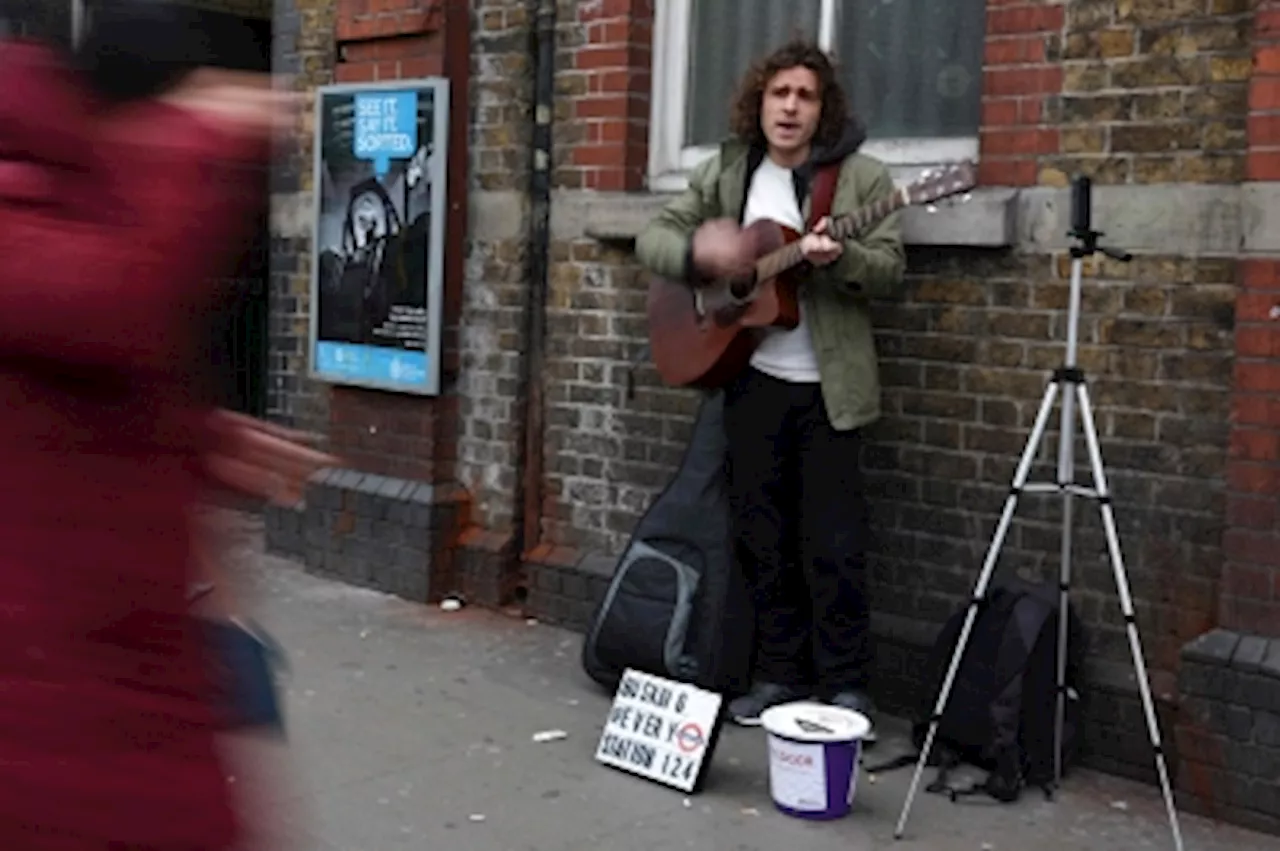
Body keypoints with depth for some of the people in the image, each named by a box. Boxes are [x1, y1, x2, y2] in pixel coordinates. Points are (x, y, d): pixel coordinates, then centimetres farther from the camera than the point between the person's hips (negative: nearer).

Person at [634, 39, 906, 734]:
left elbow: (891, 271, -6)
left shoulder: (861, 176, -2)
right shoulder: (724, 172, 7)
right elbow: (652, 237, 5)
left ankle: (846, 684, 12)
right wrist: (696, 251, -18)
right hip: (752, 381, 4)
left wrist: (838, 258, -27)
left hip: (827, 387, -3)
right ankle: (782, 674, 23)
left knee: (833, 544, -2)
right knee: (761, 538, 10)